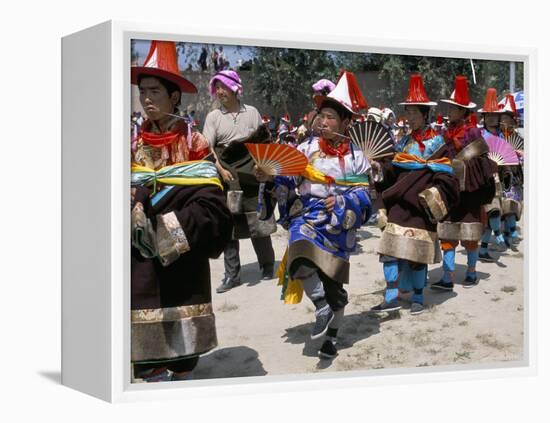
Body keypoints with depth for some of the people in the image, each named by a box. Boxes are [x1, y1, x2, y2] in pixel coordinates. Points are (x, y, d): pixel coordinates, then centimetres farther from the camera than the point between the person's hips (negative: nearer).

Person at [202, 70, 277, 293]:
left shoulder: (252, 113, 8)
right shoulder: (214, 117, 4)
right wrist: (221, 170, -18)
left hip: (252, 175, 0)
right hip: (227, 178, 0)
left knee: (259, 224, 2)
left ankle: (267, 267, 19)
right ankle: (232, 275, 8)